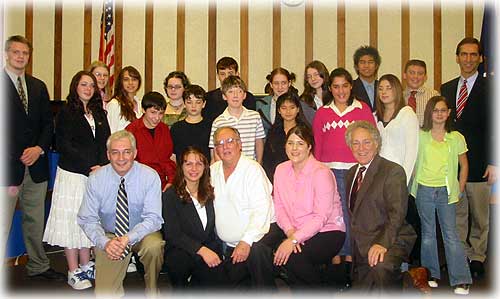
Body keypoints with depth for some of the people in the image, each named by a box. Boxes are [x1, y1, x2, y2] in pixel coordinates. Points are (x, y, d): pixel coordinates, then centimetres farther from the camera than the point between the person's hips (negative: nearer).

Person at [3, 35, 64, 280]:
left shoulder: (38, 86, 13)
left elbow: (48, 123, 12)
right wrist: (11, 163, -14)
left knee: (35, 220, 15)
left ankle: (38, 266, 28)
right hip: (8, 167, -5)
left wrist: (39, 148, -6)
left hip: (35, 165, 5)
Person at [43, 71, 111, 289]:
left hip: (96, 174, 5)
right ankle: (73, 272, 8)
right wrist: (89, 167, -14)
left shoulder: (99, 113, 13)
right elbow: (64, 145, -9)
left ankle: (86, 267, 20)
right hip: (72, 174, -5)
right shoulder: (66, 112, -2)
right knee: (71, 219, 1)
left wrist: (102, 166, -9)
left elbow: (105, 143, 8)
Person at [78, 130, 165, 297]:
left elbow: (153, 218, -19)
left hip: (142, 234, -1)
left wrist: (128, 238, -34)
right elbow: (87, 219, -6)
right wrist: (104, 242, -25)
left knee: (154, 245, -35)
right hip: (110, 236, 1)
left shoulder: (150, 176, -16)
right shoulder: (96, 179, -10)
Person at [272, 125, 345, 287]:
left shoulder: (322, 173, -15)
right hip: (295, 231, 5)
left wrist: (294, 239, -27)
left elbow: (321, 217, -19)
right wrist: (290, 231, -15)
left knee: (293, 256, -29)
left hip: (327, 231, -5)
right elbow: (279, 206, 3)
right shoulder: (281, 170, 6)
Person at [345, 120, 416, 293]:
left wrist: (382, 243, -30)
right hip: (360, 246, 8)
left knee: (381, 267, -37)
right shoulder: (352, 173, 14)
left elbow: (396, 214, -18)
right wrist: (353, 246, 12)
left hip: (389, 241, -7)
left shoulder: (393, 171, -9)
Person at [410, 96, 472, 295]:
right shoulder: (420, 136, 0)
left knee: (451, 235, -4)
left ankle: (460, 281, 2)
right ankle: (431, 275, 21)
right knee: (428, 234, 9)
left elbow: (464, 165, 9)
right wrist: (414, 184, -1)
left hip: (446, 191, -1)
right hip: (424, 190, 1)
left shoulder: (456, 138, 1)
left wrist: (459, 190, 5)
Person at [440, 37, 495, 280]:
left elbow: (494, 128, -6)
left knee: (480, 216, 7)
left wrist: (493, 163, -12)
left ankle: (477, 258, 21)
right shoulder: (446, 89, 12)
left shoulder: (489, 88, -3)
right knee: (456, 214, 12)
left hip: (478, 164, -4)